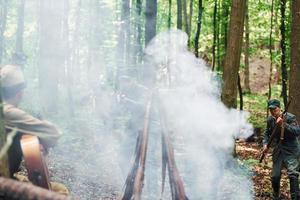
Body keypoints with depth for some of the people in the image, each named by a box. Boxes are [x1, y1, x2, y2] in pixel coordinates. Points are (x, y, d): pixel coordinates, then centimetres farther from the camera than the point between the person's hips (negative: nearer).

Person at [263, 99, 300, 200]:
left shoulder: (290, 117, -13)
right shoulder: (270, 120, 4)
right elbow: (267, 133, 19)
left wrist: (284, 125, -35)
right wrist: (265, 143, 1)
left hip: (291, 151, -5)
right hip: (278, 151, 5)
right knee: (275, 176, 9)